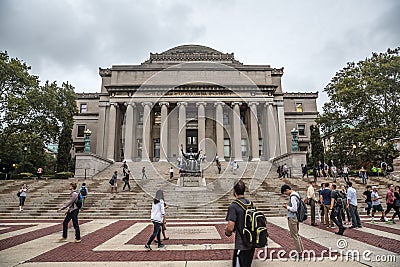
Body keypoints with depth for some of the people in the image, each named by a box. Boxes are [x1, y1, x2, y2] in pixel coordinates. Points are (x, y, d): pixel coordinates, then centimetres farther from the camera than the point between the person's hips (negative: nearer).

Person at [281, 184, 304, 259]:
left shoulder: (293, 197, -22)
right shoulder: (296, 194, 9)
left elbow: (294, 209, -26)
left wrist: (287, 207, -11)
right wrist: (288, 206, 9)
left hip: (292, 218, -10)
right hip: (296, 217, 10)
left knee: (294, 235, 0)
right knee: (297, 234, 19)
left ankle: (299, 253, 8)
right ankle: (301, 250, 27)